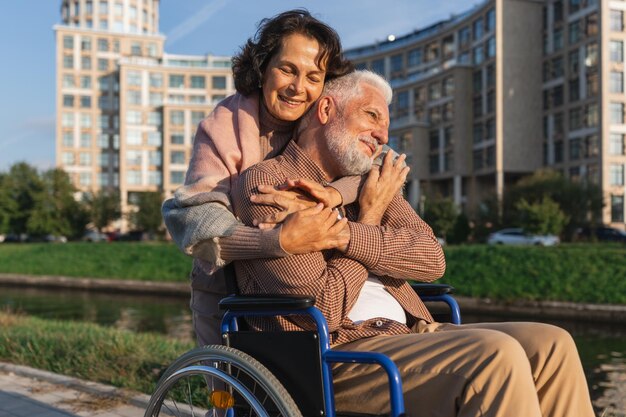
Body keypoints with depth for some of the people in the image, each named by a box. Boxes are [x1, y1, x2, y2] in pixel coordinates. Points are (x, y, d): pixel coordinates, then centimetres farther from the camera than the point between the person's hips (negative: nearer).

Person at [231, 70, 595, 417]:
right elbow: (323, 308, -13)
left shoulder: (371, 182, 19)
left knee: (550, 345, -8)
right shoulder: (266, 182, -4)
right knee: (495, 356, -26)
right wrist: (370, 219, -2)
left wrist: (346, 233, -13)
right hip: (333, 356, -7)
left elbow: (431, 259, 1)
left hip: (408, 335, 7)